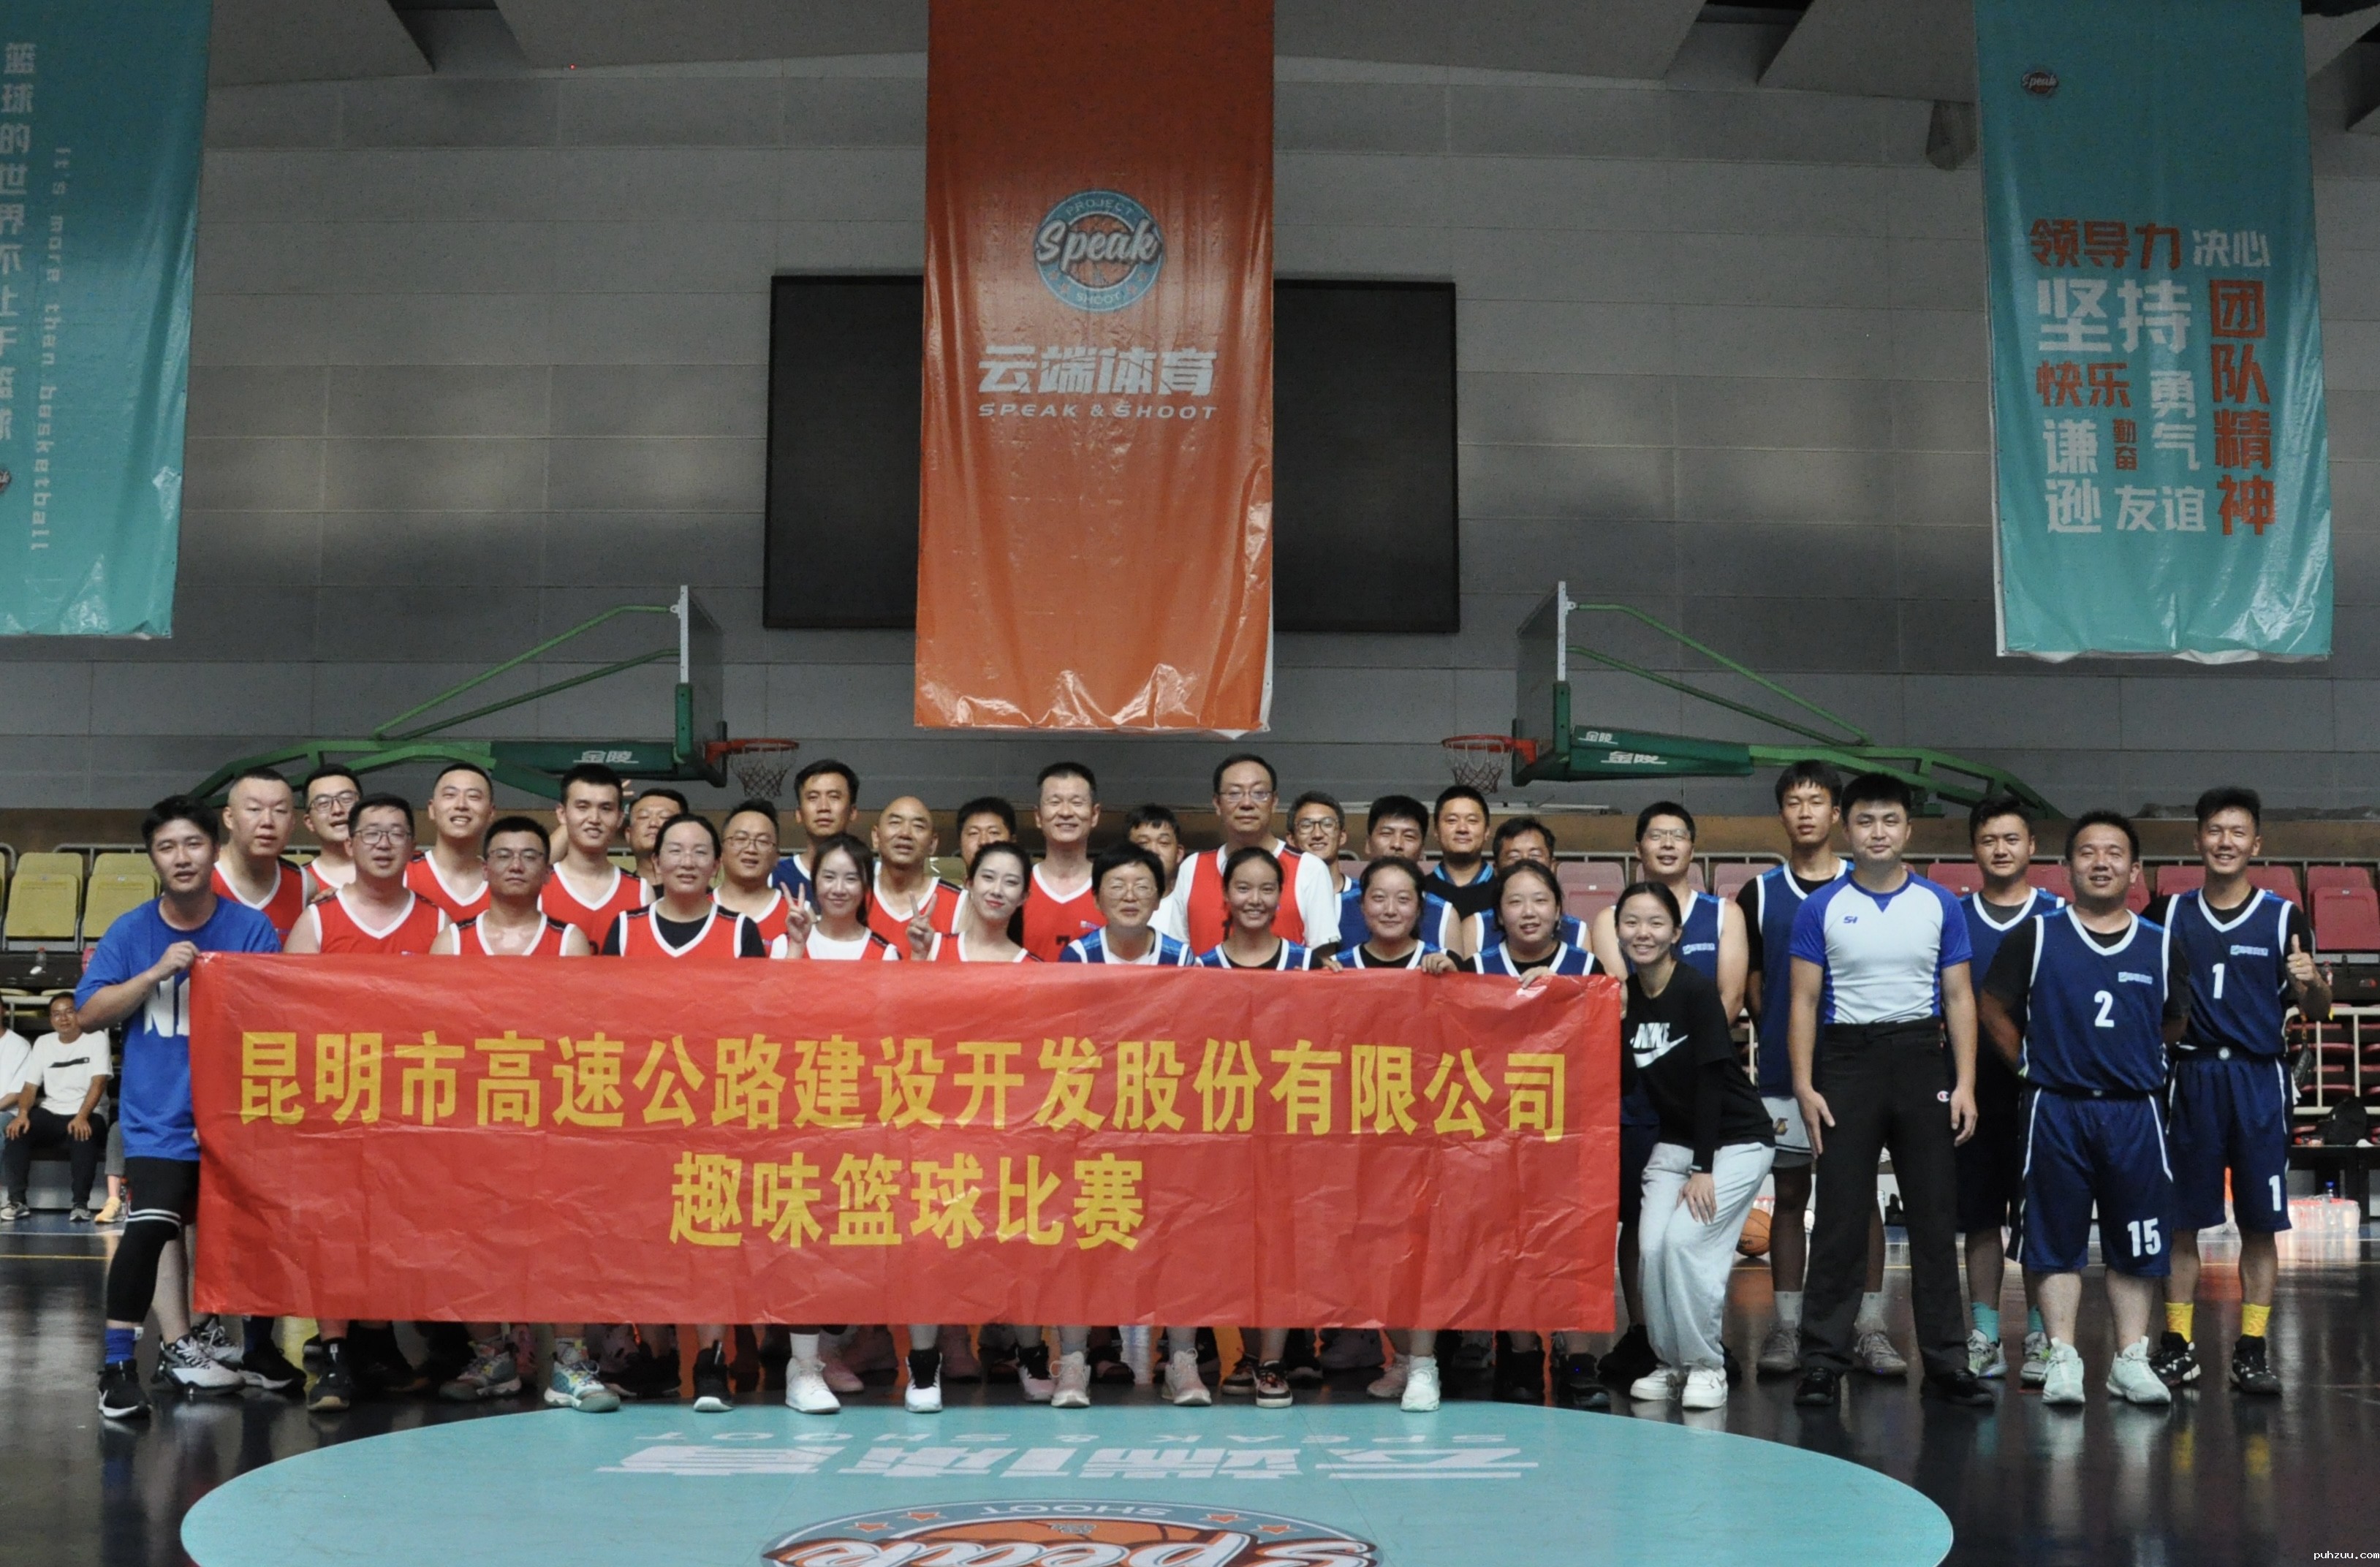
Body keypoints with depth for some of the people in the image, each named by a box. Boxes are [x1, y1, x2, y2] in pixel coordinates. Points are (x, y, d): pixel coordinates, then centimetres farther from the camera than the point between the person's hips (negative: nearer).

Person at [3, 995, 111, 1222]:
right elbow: (30, 1085, 7)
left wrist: (81, 1117, -28)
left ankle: (81, 1204, -33)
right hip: (50, 1115, 4)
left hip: (85, 1115, -4)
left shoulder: (96, 1039, -1)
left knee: (83, 1134, -37)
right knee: (17, 1129, -25)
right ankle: (17, 1201, -22)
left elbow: (99, 1082, -12)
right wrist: (22, 1113, -15)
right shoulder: (43, 1043, 12)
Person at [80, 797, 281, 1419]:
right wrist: (156, 973, -14)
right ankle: (118, 1365, -10)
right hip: (159, 1117, -1)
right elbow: (88, 1016, -3)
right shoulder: (131, 932, 1)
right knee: (151, 1226, -20)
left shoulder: (252, 929, -1)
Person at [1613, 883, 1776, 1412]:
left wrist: (1702, 1169, -20)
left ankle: (1706, 1366, -2)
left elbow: (1710, 1079, -19)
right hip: (1675, 1140, 5)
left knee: (1686, 1239, -19)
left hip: (1737, 1140, -5)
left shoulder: (1697, 991, -17)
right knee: (1652, 1245, -9)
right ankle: (1671, 1363, 10)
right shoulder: (1623, 996, 0)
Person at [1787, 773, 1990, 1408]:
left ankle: (1946, 1362, 11)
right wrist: (1804, 1085, -7)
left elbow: (1959, 997, 7)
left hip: (1921, 1058, 1)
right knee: (1840, 1218, 0)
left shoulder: (1940, 905, 6)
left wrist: (1965, 1083, -2)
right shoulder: (1821, 908, 2)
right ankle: (1824, 1361, 6)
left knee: (1935, 1216, 4)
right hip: (1846, 1059, -1)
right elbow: (1804, 1001, 2)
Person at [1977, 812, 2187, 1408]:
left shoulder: (2162, 949, 7)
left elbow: (2171, 1025, 19)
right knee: (2057, 1242, 2)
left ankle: (2131, 1360, 14)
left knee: (2136, 1246, 5)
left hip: (2134, 1112, 2)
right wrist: (2031, 1068, 4)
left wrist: (2133, 1066, 13)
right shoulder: (2033, 937, 0)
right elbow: (1995, 1011, 6)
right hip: (2057, 1109, -2)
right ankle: (2062, 1360, 9)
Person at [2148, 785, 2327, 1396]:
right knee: (2182, 1219, 3)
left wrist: (2312, 983, -17)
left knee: (2260, 1222, 2)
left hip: (2259, 1077, -1)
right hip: (2191, 1077, 1)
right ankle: (2178, 1345, 12)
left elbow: (2317, 1013, 4)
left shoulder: (2283, 918, 3)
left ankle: (2252, 1348, 11)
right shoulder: (2168, 915, 6)